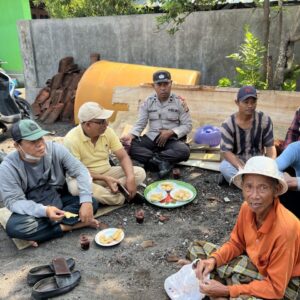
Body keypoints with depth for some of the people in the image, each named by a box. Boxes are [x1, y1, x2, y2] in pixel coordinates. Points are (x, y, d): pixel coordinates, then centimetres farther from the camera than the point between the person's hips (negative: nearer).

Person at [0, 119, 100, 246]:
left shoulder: (55, 149, -15)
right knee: (15, 227, -33)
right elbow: (13, 202, -21)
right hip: (32, 209, -2)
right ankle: (66, 226, -17)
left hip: (59, 199, 3)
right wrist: (44, 211, -38)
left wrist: (86, 202, -28)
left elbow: (80, 171, -14)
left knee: (92, 203, -20)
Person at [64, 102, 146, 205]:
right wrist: (104, 179, -27)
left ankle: (104, 192, -22)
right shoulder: (71, 139, -21)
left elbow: (123, 157, -8)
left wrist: (130, 178, -26)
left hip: (107, 173, 4)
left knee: (140, 172, -13)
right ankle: (123, 197, -23)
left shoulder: (108, 131, -9)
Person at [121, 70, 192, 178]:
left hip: (172, 139, -2)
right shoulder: (148, 102, 2)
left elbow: (187, 125, -2)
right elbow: (140, 124, 0)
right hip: (152, 138, 2)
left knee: (184, 151, -35)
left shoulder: (179, 102, -3)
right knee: (130, 147, -25)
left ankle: (153, 159, -22)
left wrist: (170, 132, -18)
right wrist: (131, 135, -20)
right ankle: (162, 162, -29)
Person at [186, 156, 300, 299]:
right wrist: (213, 259, -18)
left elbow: (275, 288, -26)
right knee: (196, 247, 2)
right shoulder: (247, 207, -15)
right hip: (254, 263, 6)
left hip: (281, 286, -6)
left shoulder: (285, 228, -33)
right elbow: (236, 244, 2)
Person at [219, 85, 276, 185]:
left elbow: (270, 146, -2)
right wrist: (243, 169, -34)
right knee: (224, 166, -34)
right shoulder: (228, 124, -14)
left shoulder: (265, 120, -7)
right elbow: (226, 151, -19)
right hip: (236, 163, -2)